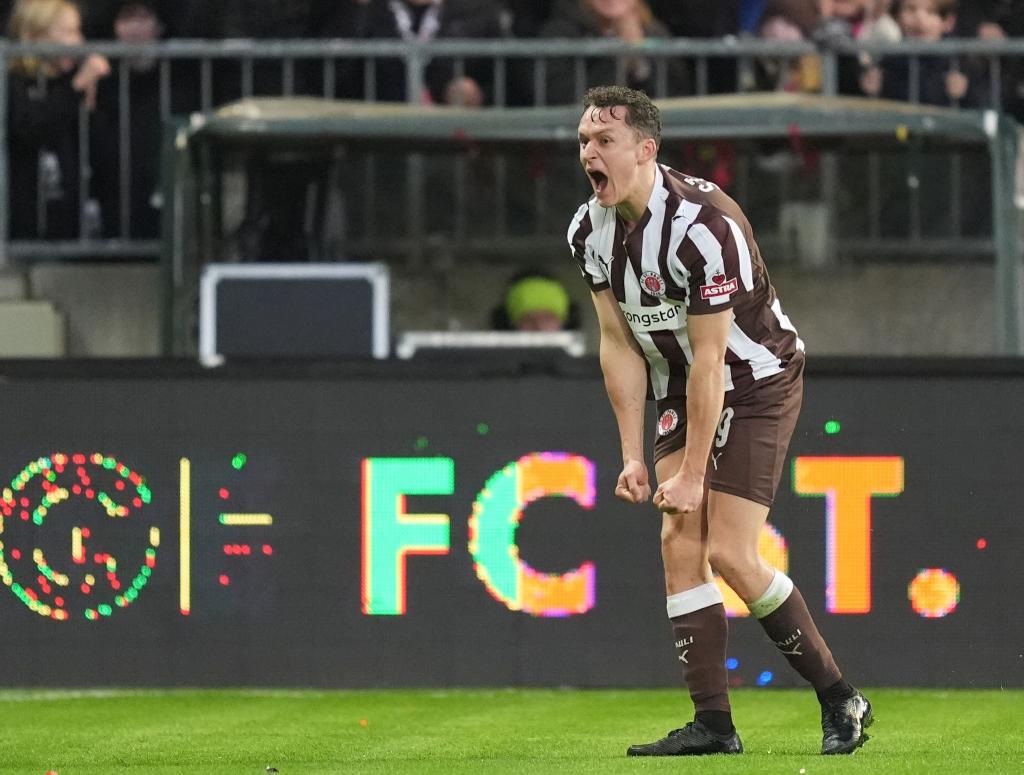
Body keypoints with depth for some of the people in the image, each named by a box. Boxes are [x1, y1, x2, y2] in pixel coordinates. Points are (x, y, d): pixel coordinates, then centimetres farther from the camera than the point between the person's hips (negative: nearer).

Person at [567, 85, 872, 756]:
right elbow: (620, 347, 2)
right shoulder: (590, 231, -5)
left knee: (730, 553, -13)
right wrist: (634, 456, -4)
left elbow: (708, 358, -25)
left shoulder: (703, 224, -29)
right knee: (679, 543, -6)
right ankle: (713, 723, -4)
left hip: (758, 380, -7)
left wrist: (691, 474, -22)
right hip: (681, 388, 7)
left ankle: (840, 699, 2)